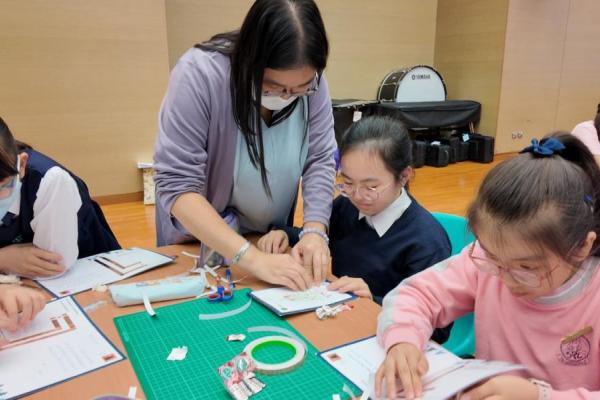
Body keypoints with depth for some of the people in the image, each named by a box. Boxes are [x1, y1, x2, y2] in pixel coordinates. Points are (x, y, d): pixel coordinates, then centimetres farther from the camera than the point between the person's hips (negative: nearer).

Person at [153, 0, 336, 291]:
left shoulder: (310, 83, -18)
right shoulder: (199, 74, -30)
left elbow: (320, 160, -14)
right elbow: (177, 184, -32)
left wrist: (314, 230, -30)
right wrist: (251, 258, -39)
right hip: (196, 238, -3)